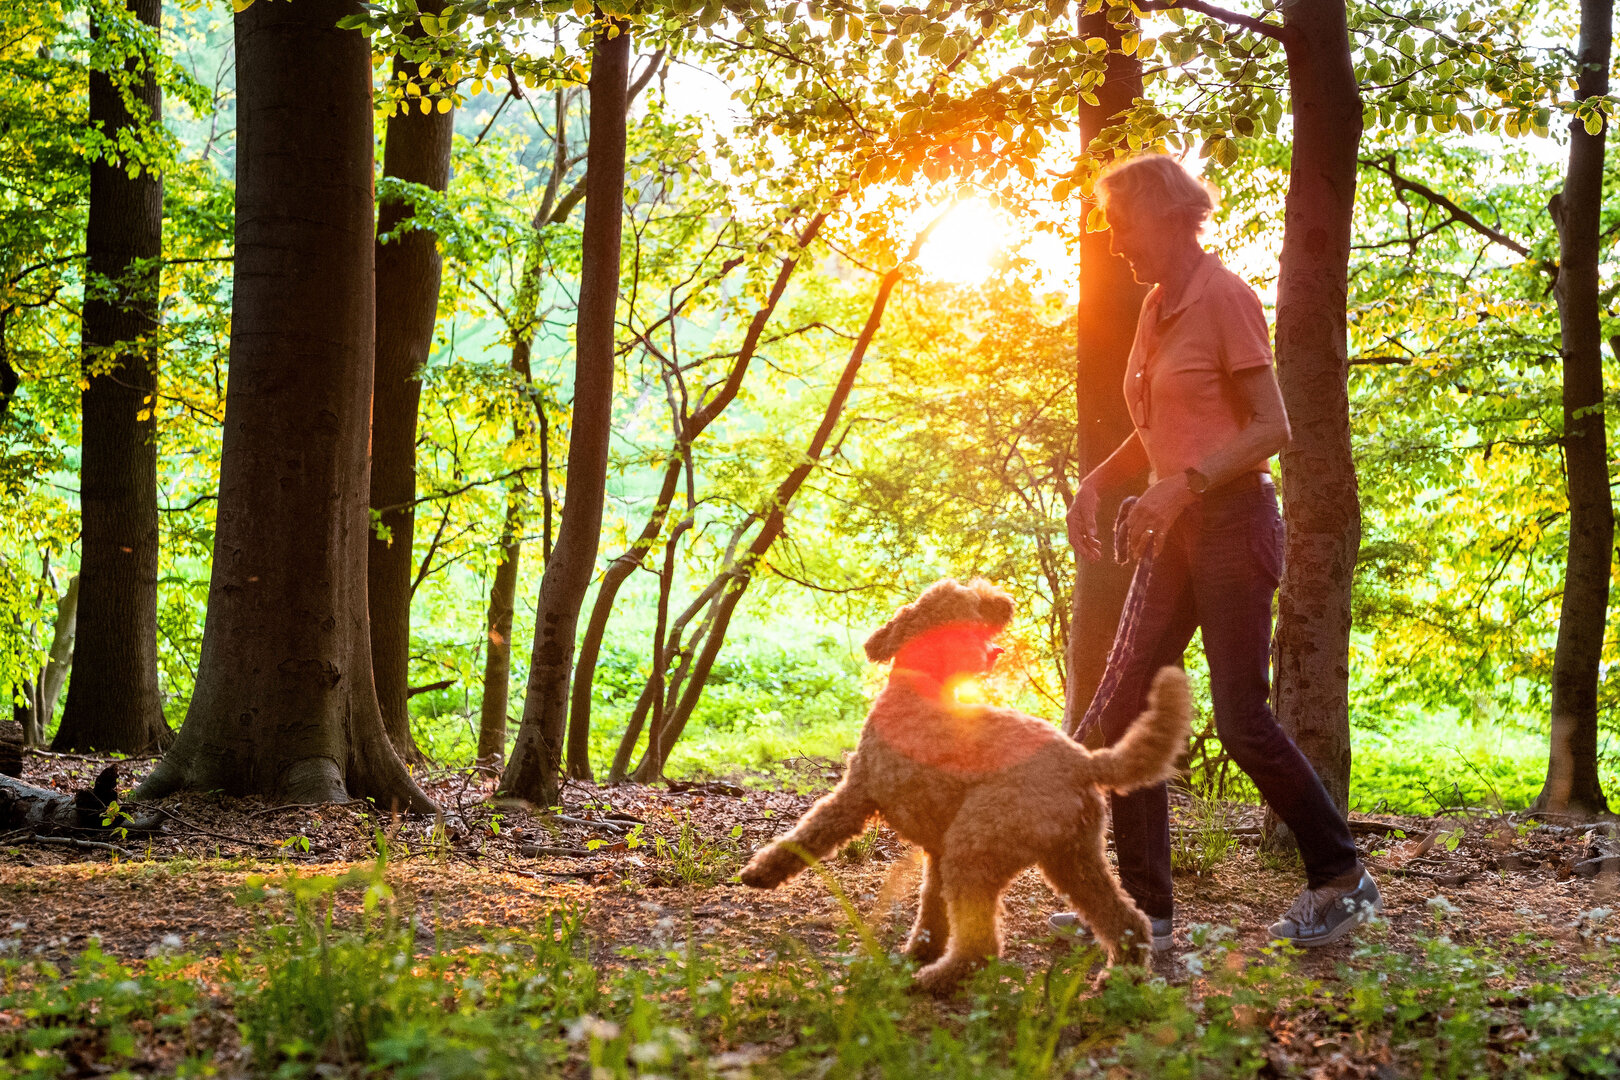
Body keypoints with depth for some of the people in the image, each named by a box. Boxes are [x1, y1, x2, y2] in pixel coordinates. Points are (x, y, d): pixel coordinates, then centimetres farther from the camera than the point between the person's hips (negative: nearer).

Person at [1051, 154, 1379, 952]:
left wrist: (1183, 485, -24)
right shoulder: (1156, 308, 14)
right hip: (1175, 532, 9)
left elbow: (1272, 427, -15)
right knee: (1121, 712, 2)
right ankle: (1145, 910, 6)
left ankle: (1341, 878, 14)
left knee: (1241, 719, -5)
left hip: (1233, 521, -8)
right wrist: (1096, 484, 6)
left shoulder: (1225, 297, -11)